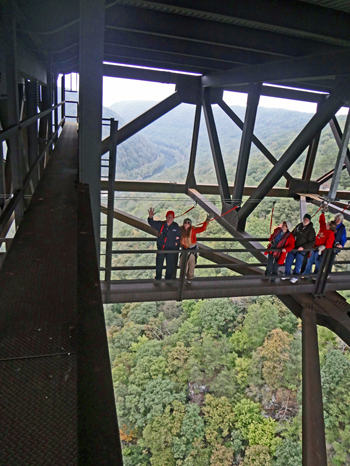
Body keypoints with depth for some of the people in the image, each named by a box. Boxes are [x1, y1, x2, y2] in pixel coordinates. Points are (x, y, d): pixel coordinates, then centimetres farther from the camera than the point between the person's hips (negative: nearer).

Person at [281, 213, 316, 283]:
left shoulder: (311, 230, -8)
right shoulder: (299, 225, 7)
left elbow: (312, 242, -10)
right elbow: (293, 233, 22)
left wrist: (303, 247, -19)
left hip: (301, 250, -5)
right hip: (293, 248, 5)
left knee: (298, 264, 3)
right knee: (288, 261, 8)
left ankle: (295, 277, 21)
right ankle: (287, 275, 24)